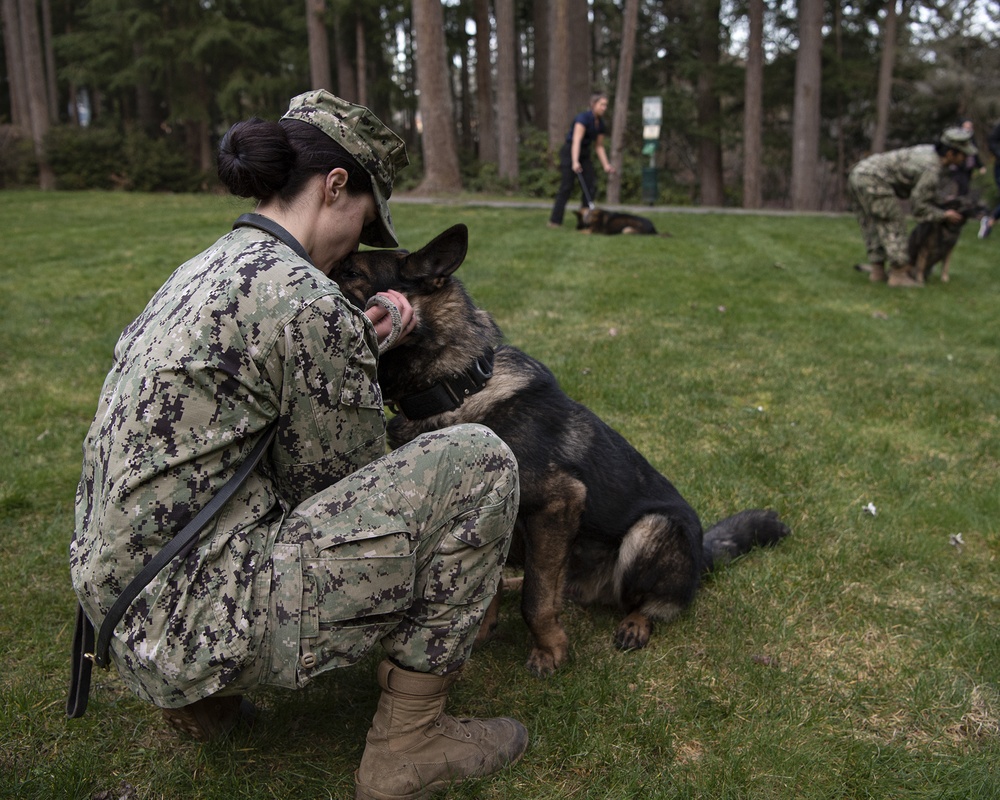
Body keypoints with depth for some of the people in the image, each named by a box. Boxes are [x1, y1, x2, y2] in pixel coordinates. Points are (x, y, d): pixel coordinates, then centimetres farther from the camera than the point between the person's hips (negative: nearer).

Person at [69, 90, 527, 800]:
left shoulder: (208, 268, 11)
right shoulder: (305, 301, -18)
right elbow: (342, 477, -7)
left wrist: (362, 342, 9)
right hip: (199, 625, -10)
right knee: (479, 462, -11)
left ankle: (202, 699, 23)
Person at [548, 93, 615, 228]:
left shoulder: (601, 124, 3)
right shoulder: (583, 118, -21)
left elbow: (599, 147, 10)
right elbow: (576, 140, -32)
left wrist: (606, 165, -2)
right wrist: (575, 162, -44)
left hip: (584, 153, 8)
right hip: (569, 152, -8)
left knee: (591, 185, -2)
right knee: (567, 186, -11)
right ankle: (554, 220, -6)